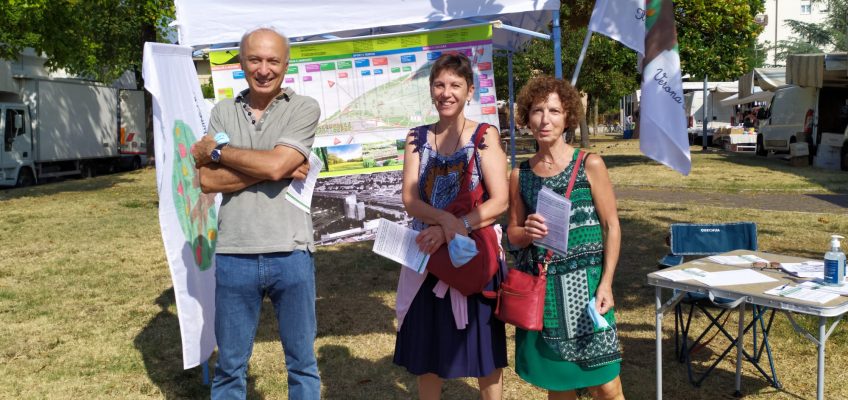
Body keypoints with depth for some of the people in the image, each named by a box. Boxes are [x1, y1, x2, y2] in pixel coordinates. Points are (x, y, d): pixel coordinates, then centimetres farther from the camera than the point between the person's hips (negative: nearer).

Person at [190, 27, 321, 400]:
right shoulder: (222, 112, 7)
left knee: (302, 362, 13)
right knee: (230, 366, 15)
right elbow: (207, 180, -4)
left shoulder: (304, 108, -1)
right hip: (234, 255, 2)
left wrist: (216, 150, -4)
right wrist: (275, 170, -12)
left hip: (290, 253, -2)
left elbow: (275, 163, -16)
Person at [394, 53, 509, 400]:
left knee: (484, 346, 9)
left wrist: (454, 228, -21)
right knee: (427, 346, 13)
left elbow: (499, 201, -12)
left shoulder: (485, 135, -4)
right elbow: (409, 198, -5)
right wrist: (446, 219, -23)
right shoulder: (417, 138, 5)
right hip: (428, 253, 3)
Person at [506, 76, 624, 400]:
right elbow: (513, 234, 11)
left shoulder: (590, 164, -2)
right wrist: (527, 233, -12)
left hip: (584, 283, -3)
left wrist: (606, 283, -9)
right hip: (539, 287, 3)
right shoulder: (520, 174, 5)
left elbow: (612, 226, -1)